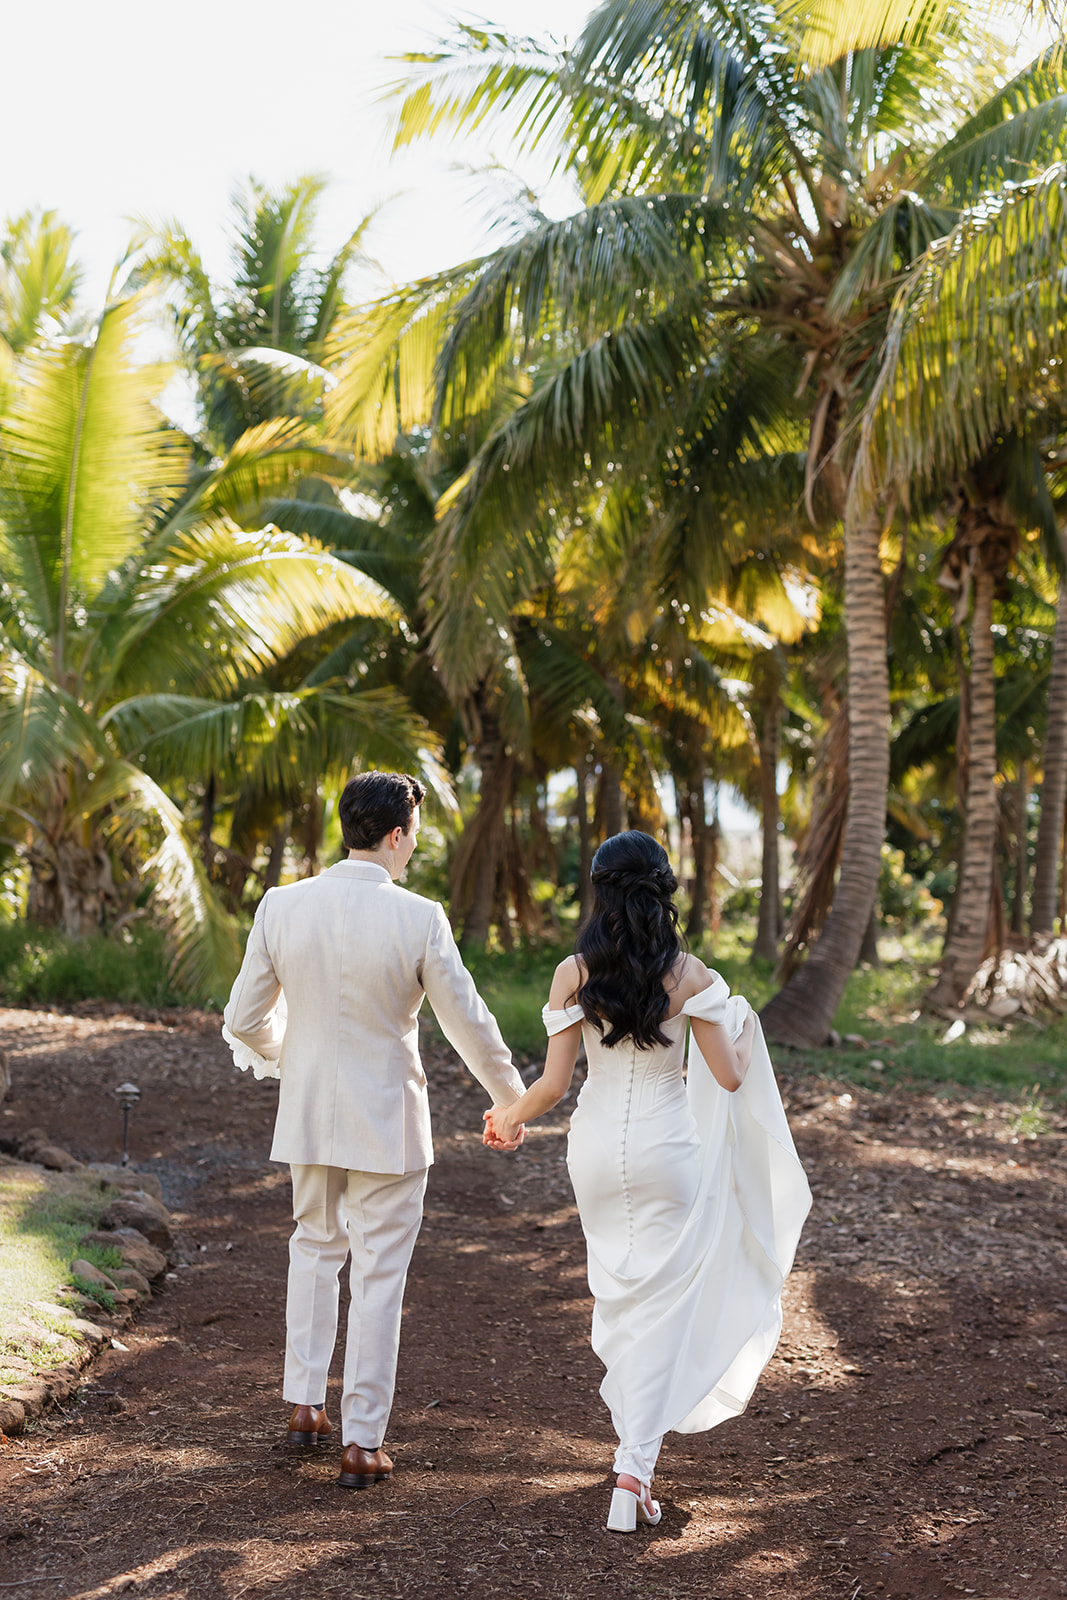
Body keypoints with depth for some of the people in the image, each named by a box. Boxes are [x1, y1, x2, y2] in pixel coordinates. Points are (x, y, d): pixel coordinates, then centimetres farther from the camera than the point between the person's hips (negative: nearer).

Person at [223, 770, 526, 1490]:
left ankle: (305, 1403, 27)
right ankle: (363, 1442, 10)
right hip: (387, 1121, -4)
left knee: (315, 1250, 25)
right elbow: (469, 1024, -9)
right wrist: (511, 1099, 8)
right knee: (379, 1278, 6)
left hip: (308, 1114, 4)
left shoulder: (282, 907, -7)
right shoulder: (419, 918, -16)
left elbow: (245, 1020, 1)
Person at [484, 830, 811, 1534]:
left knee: (618, 1295, 22)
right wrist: (745, 1030, 14)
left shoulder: (574, 973, -7)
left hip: (599, 1150, 2)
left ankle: (637, 1424, 36)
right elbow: (729, 1078, -7)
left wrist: (510, 1116, 12)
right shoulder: (690, 974, -9)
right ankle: (636, 1469, -7)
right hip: (668, 1151, -2)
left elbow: (553, 1084, -8)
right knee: (660, 1308, 2)